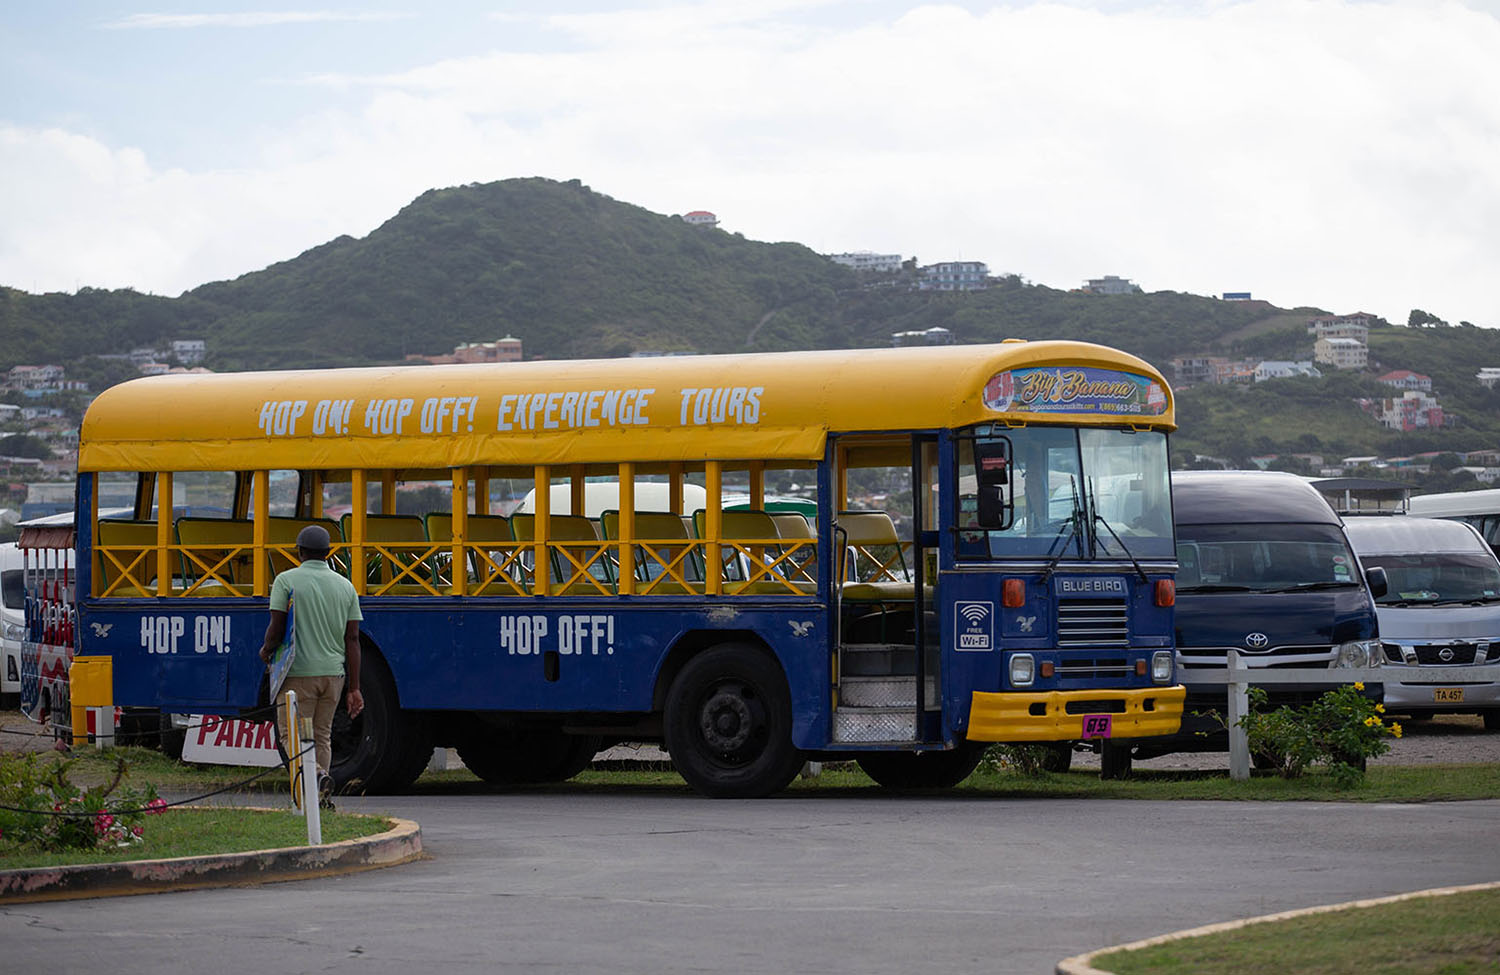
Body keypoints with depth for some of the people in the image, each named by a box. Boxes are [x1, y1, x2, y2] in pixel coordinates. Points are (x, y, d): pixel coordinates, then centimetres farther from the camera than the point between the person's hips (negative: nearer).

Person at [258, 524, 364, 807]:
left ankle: (317, 774, -26)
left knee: (293, 735, -1)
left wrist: (266, 650, 12)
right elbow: (352, 639, 4)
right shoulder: (345, 586, 7)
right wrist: (354, 688, 6)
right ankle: (320, 796, 9)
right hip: (333, 673, 4)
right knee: (322, 736, 14)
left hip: (299, 672, -4)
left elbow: (276, 629, -11)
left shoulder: (287, 581, -5)